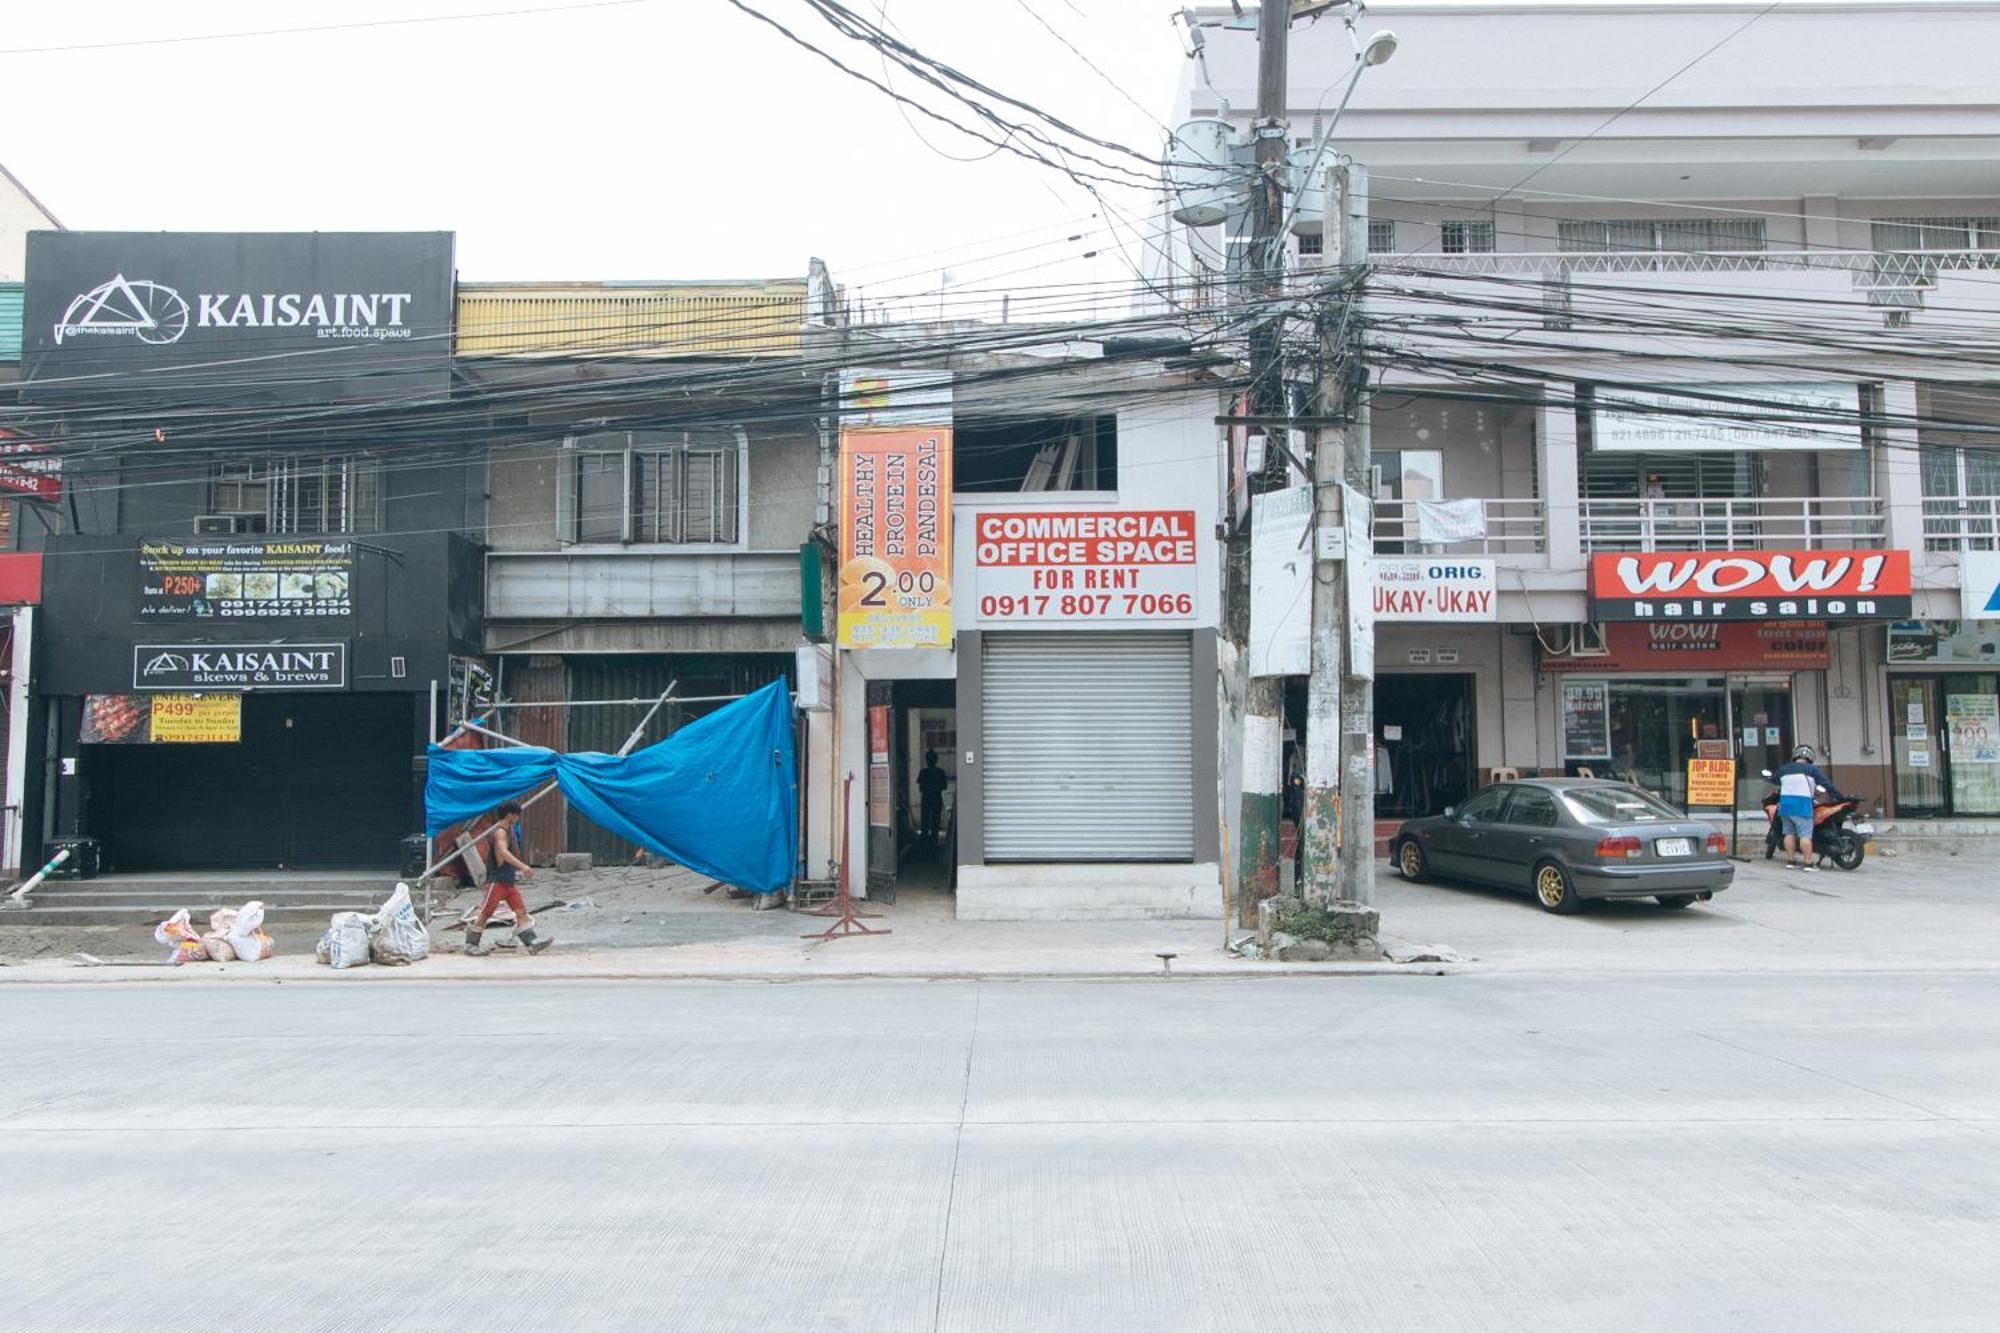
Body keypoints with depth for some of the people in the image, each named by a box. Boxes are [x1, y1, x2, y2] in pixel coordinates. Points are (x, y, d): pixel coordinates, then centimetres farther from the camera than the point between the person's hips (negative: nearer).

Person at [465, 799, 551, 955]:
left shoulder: (510, 830, 12)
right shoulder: (500, 832, -17)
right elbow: (503, 852, -36)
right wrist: (523, 866, -47)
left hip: (509, 881, 9)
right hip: (497, 880, -9)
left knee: (521, 910, -1)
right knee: (485, 913, 2)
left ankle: (532, 942, -6)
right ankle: (471, 943, 15)